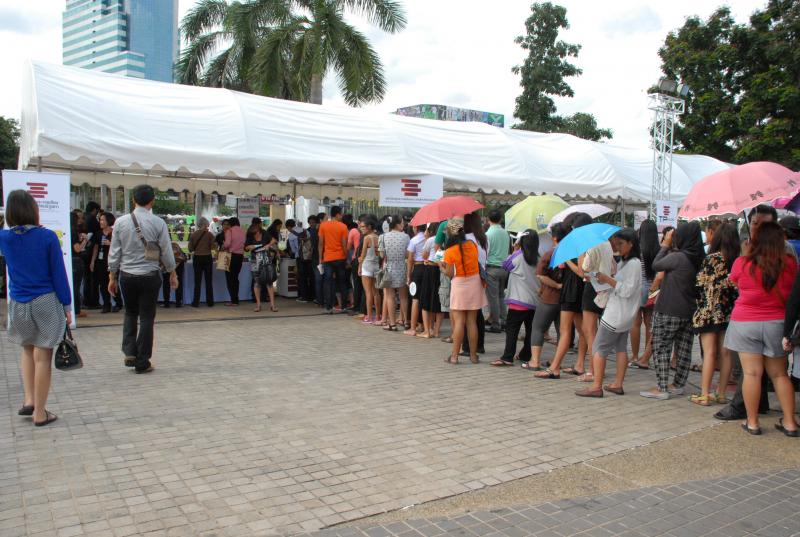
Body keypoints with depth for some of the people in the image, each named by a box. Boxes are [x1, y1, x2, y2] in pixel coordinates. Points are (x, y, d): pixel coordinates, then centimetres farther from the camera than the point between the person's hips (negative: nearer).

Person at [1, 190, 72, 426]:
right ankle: (40, 413, 11)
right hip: (46, 302, -4)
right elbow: (59, 274, -9)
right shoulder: (48, 237, -11)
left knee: (28, 350, 25)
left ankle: (28, 400, 17)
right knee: (43, 356, 3)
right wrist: (66, 305, -2)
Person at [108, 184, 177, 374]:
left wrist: (112, 277, 10)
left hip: (127, 275, 2)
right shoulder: (158, 223, -9)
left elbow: (114, 252, 0)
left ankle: (129, 352, 10)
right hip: (150, 275, -2)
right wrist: (173, 274, 9)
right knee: (146, 317, 7)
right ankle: (142, 362, 11)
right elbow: (166, 252, -4)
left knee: (130, 314, 22)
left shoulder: (121, 222, -3)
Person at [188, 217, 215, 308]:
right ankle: (210, 302, 10)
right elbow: (213, 247, -8)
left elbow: (190, 249, -1)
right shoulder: (209, 234, -7)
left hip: (197, 258, 1)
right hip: (207, 258, -1)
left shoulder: (193, 235, -3)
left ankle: (196, 302, 6)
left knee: (197, 281, 7)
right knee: (209, 281, 8)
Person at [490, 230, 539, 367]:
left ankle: (507, 358, -7)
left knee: (511, 328, -3)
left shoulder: (519, 255, -9)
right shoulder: (538, 259, 4)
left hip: (519, 301, -5)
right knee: (530, 329, 12)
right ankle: (526, 356, 20)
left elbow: (505, 265, 4)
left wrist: (514, 251, 11)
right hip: (535, 300, 6)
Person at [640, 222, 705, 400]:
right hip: (689, 311, 8)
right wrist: (669, 247, 8)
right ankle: (678, 385, 23)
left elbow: (656, 265, -6)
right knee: (684, 350, 12)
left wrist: (666, 246, 3)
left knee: (661, 348, -1)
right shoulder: (698, 258, 5)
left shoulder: (677, 257, -19)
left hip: (669, 311, -8)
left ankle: (662, 388, -1)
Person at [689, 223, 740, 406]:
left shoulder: (712, 258, -9)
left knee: (709, 352, -4)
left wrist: (701, 307, 7)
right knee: (725, 352, 8)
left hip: (709, 312, -4)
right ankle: (721, 393, 15)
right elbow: (738, 287, 4)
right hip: (729, 313, 4)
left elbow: (701, 284, -7)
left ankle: (704, 395, -2)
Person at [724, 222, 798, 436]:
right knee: (779, 374, 13)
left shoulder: (742, 263, -12)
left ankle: (752, 422, 9)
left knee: (752, 373, 2)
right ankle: (789, 423, 18)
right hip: (777, 323, 2)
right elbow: (792, 292, 7)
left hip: (745, 323, -2)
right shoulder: (790, 264, -6)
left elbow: (734, 282, 7)